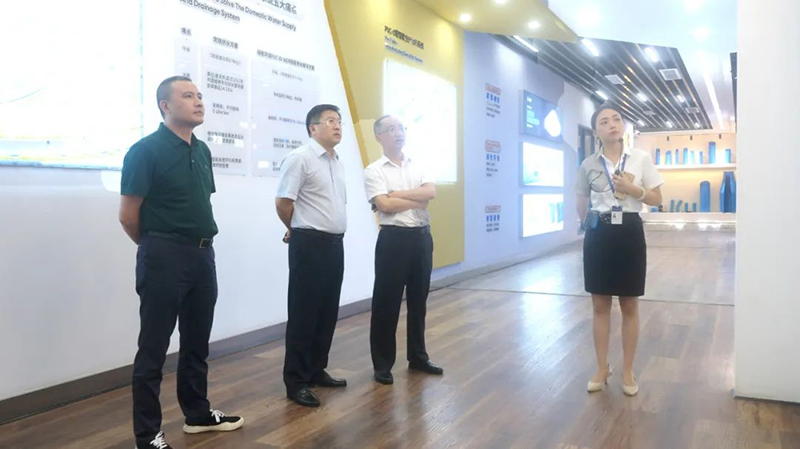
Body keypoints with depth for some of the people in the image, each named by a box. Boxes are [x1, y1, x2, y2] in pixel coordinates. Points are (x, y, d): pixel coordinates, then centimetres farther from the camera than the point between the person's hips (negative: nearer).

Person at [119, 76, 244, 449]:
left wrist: (200, 244, 13)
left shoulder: (202, 151, 11)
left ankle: (198, 413, 33)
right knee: (153, 348, 3)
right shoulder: (146, 150, -11)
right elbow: (128, 216, -10)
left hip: (202, 254, 7)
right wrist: (158, 247, 3)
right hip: (164, 257, -7)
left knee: (197, 342, 17)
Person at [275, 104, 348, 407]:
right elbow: (283, 203, -13)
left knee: (328, 313, 14)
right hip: (309, 245, -8)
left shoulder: (338, 162, 14)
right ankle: (296, 381, 10)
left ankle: (317, 370, 27)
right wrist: (299, 230, 3)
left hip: (335, 244, 8)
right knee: (304, 315, -1)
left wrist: (333, 234, 14)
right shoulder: (300, 158, -11)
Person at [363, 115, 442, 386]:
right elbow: (385, 205, -16)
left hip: (422, 236, 5)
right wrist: (418, 201, -8)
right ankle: (382, 364, 13)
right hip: (394, 238, -5)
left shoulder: (418, 167, 12)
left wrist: (397, 194, -12)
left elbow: (431, 192, -6)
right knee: (386, 302, 2)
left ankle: (418, 357, 27)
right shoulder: (374, 170, -3)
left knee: (418, 300, 14)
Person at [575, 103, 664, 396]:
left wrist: (633, 189, -13)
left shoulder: (641, 159, -1)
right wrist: (586, 221, -1)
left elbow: (657, 199, 2)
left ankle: (627, 371, 20)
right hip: (599, 234, 1)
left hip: (629, 233, -1)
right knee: (600, 304, 8)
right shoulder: (588, 165, 2)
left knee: (630, 306, 7)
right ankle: (602, 368, 21)